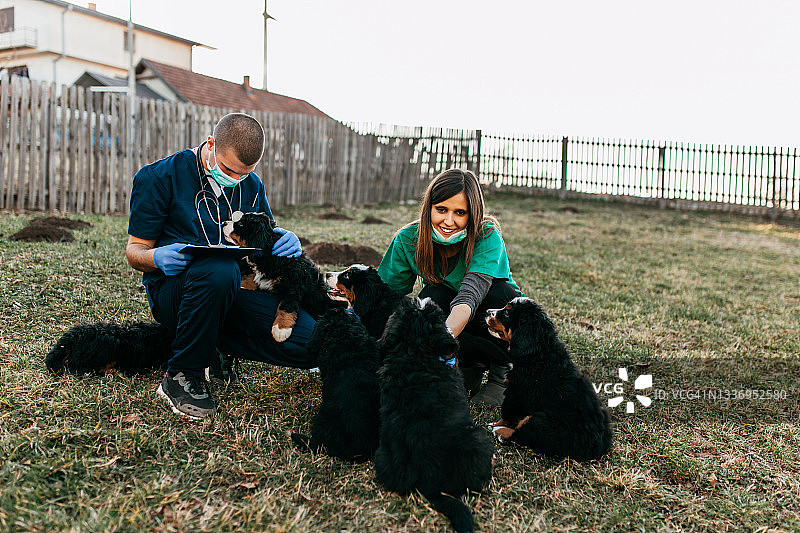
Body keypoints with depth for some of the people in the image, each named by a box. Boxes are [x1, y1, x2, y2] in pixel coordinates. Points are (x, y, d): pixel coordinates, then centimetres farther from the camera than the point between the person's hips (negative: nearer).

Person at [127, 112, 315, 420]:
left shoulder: (252, 186, 11)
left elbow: (264, 241, 19)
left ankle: (214, 346, 6)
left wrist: (283, 240, -7)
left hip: (235, 290, 5)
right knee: (220, 269, -42)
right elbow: (135, 250, 1)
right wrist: (157, 257, -24)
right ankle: (182, 375, -18)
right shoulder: (159, 178, -3)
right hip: (173, 288, -4)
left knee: (310, 341, -18)